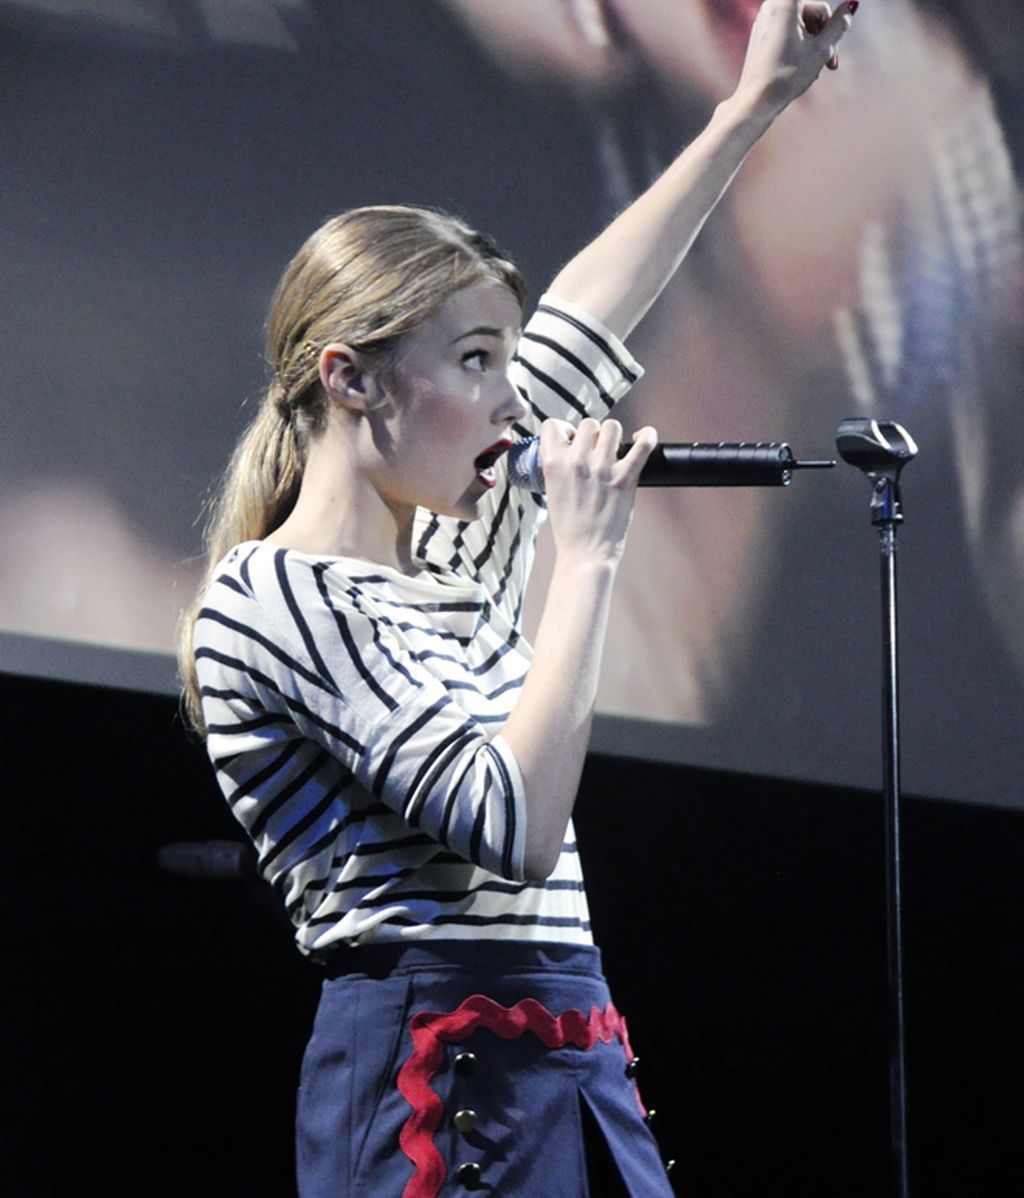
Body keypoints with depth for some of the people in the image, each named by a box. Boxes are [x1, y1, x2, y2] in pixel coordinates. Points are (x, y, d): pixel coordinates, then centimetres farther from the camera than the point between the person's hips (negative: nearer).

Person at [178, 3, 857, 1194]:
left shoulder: (446, 560, 16)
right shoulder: (268, 599, -9)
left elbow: (582, 324, 27)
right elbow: (515, 826, -19)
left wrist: (752, 106, 30)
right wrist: (586, 559, -11)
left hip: (577, 1086, 9)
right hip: (434, 1095, -9)